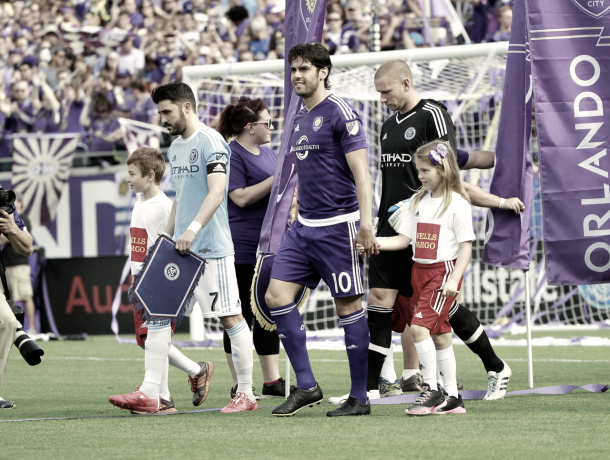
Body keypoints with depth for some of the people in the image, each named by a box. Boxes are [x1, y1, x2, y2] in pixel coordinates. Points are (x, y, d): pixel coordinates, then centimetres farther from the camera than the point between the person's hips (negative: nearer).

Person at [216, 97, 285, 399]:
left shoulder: (269, 154, 17)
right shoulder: (232, 155, -10)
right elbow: (241, 197, -19)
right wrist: (276, 179, -19)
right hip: (243, 249, -8)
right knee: (241, 317, -2)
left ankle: (272, 382, 12)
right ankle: (240, 385, 2)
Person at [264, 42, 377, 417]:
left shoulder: (340, 113, -9)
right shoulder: (300, 119, 15)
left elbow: (361, 172, -14)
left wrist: (366, 224, -21)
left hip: (338, 225, -8)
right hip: (304, 226, 8)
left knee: (349, 306, -2)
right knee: (277, 295, -2)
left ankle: (360, 397, 4)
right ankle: (306, 386, 3)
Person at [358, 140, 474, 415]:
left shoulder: (457, 204, -9)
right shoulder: (418, 201, 12)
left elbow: (466, 245, -11)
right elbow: (405, 238, 11)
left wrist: (454, 279, -17)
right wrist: (378, 244, -5)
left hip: (443, 271, -7)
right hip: (419, 270, 7)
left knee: (420, 326, -19)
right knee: (438, 334, 9)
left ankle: (431, 390, -14)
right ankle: (452, 398, 14)